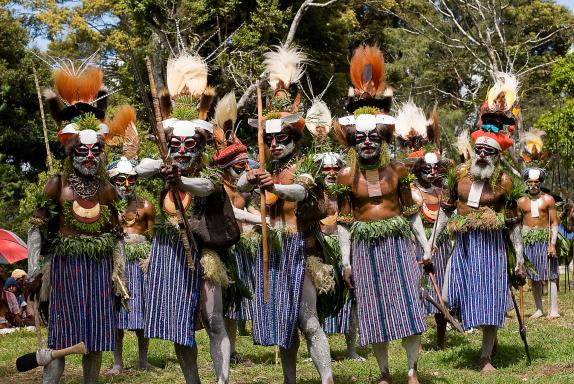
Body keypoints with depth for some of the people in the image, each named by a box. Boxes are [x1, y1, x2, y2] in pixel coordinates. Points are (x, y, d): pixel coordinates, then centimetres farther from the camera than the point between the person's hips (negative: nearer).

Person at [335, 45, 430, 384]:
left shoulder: (397, 169, 0)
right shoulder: (347, 175, -2)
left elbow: (412, 212, 7)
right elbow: (344, 220, 1)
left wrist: (425, 247, 6)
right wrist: (346, 261, -1)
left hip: (397, 242, 0)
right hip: (365, 247, 0)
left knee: (408, 305, -3)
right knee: (375, 311, 5)